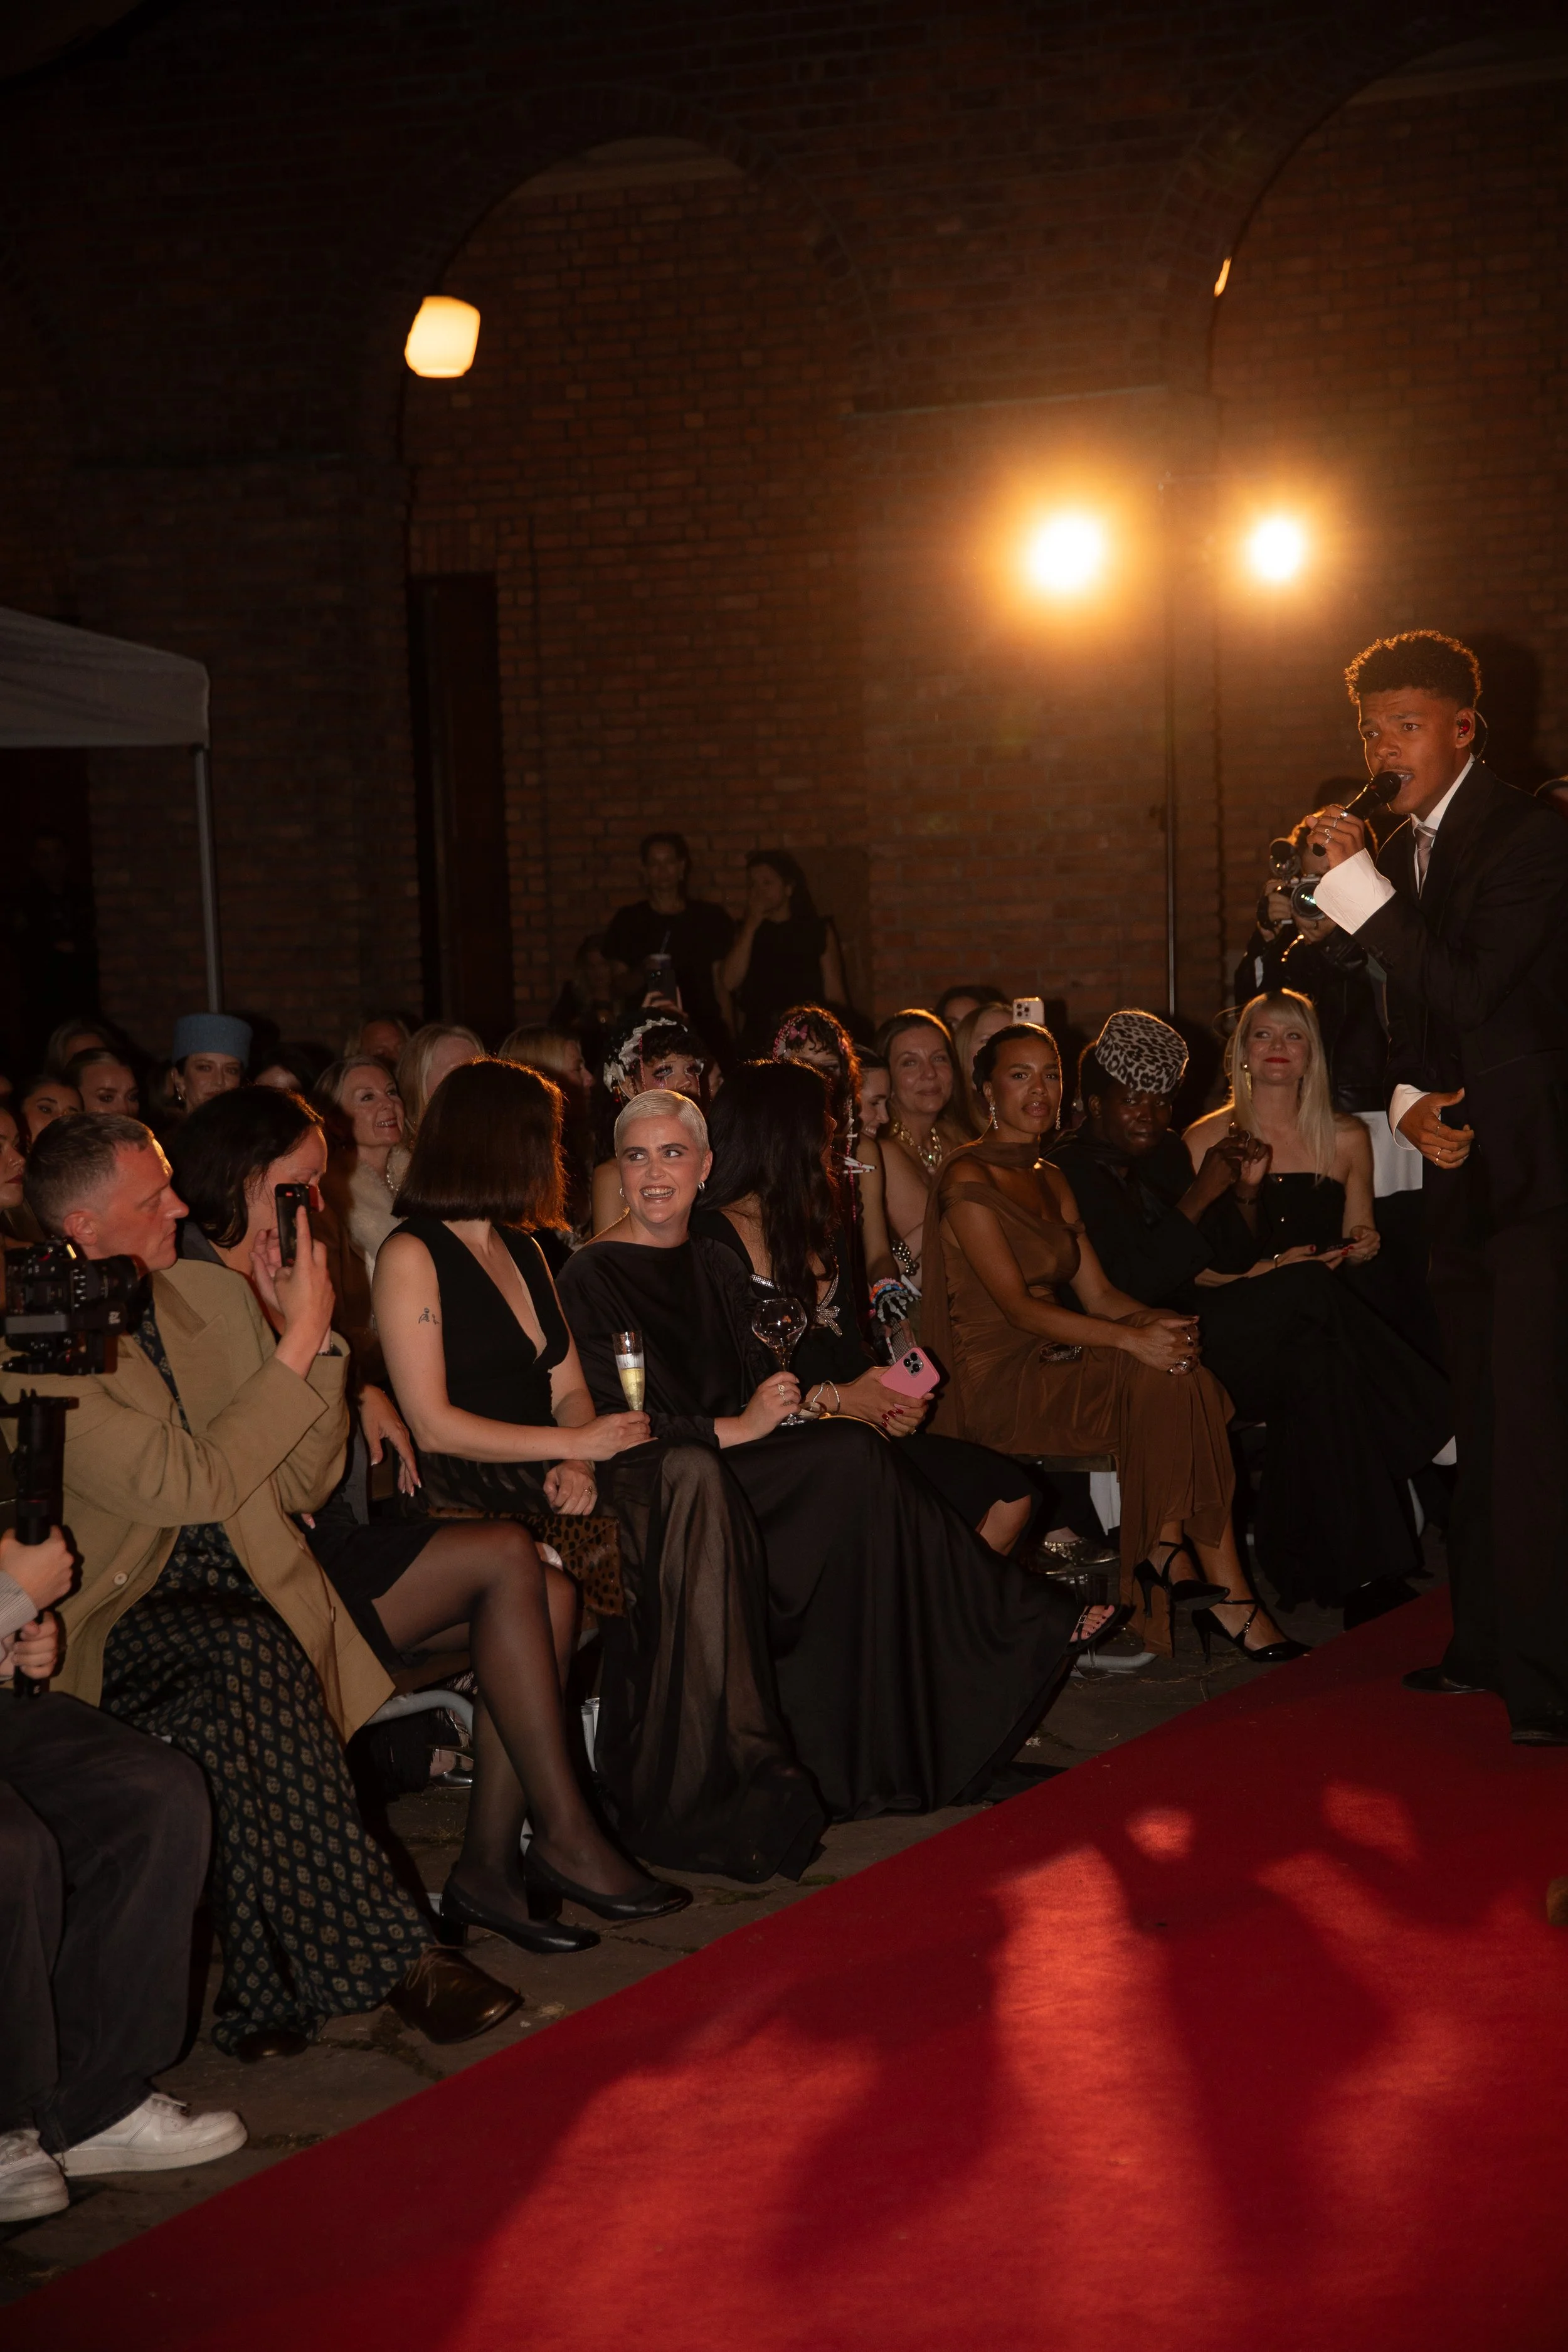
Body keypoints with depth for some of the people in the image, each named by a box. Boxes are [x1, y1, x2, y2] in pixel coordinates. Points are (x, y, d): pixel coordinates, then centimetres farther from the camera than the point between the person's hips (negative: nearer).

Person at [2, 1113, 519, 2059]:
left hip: (243, 1595, 5)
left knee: (226, 1716, -32)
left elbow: (300, 1487, 13)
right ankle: (387, 1954, -32)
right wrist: (299, 1343, -15)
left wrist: (315, 1337, -1)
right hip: (118, 1617, -5)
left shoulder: (213, 1295, 12)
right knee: (247, 1652, -36)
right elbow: (193, 1486, -20)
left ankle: (273, 1985, -27)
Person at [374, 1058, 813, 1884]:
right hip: (469, 1496, -7)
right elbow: (434, 1425, -10)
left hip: (547, 1477, 7)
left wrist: (579, 1464, -6)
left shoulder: (522, 1251, 23)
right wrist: (575, 1444, -14)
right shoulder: (412, 1257, -2)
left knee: (690, 1477, -24)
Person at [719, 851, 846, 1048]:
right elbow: (729, 983, -4)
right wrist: (752, 924, -2)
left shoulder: (818, 930, 8)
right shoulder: (745, 934, 13)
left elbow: (835, 995, 7)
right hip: (757, 1043, 1)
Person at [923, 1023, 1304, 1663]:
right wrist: (1132, 1340, -26)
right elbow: (1016, 1306, -17)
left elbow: (1098, 1293, 13)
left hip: (1051, 1367, 7)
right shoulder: (970, 1180, -8)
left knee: (1186, 1382, -20)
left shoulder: (1050, 1182, 19)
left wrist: (1155, 1320, -11)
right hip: (995, 1383, -7)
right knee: (1161, 1380, -25)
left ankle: (1169, 1552, -16)